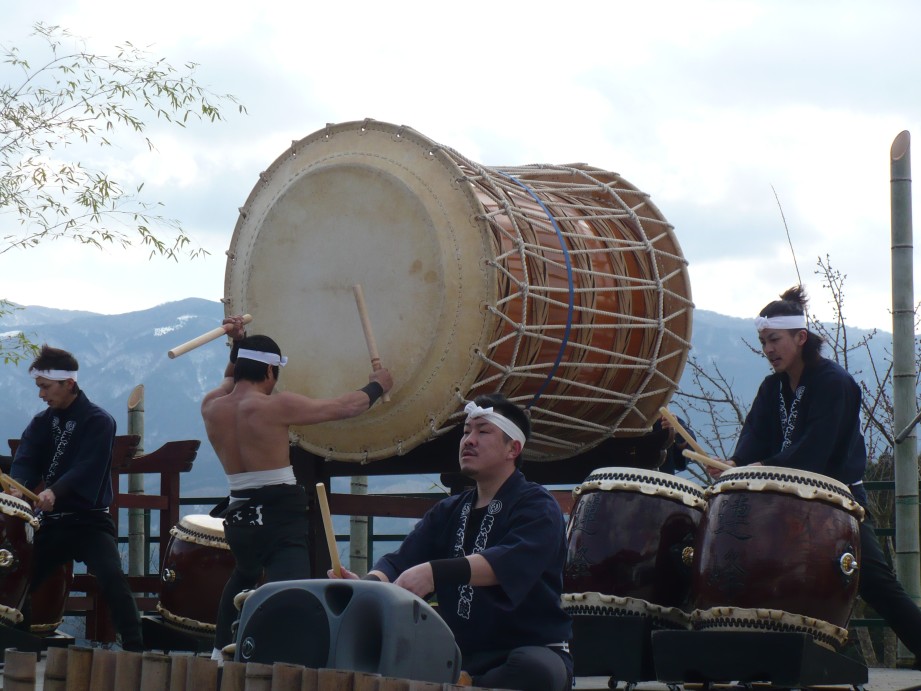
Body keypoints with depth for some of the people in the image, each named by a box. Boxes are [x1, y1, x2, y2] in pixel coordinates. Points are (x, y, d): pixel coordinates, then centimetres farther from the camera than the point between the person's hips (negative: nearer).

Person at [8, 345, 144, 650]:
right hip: (51, 522, 6)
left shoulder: (98, 421, -8)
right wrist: (18, 486, -29)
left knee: (112, 577, -27)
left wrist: (54, 492, -41)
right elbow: (26, 459, -6)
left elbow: (86, 467, -23)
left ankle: (134, 650, -30)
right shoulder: (42, 422, 10)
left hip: (89, 519, -6)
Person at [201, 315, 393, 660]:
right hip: (280, 518, -7)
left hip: (239, 516, 7)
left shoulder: (211, 406, 3)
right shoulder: (275, 406, -12)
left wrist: (239, 345, 25)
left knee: (244, 575, 35)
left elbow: (232, 377, 31)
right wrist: (377, 386, 14)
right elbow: (346, 406, -2)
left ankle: (221, 651, 40)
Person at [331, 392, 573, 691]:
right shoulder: (447, 512, 17)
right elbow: (402, 560, 1)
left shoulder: (536, 507, -5)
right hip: (463, 657, 5)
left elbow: (512, 562, -26)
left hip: (532, 652, -5)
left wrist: (435, 572, -41)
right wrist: (368, 582, -23)